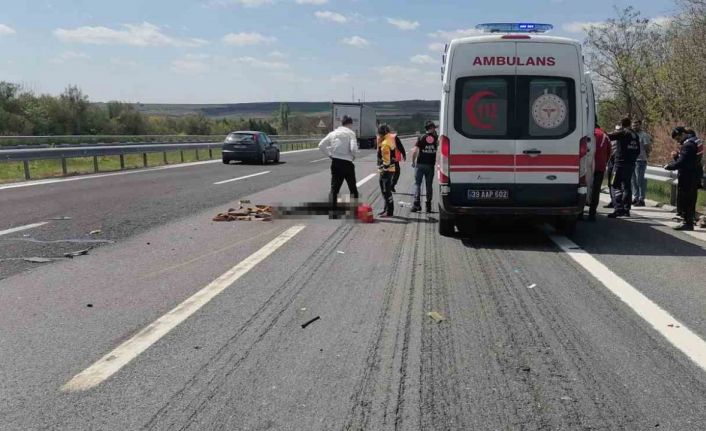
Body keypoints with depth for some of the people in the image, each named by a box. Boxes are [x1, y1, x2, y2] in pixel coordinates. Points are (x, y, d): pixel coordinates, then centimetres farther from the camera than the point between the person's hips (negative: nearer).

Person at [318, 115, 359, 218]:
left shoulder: (333, 133, 8)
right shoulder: (350, 133, -6)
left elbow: (321, 145, 4)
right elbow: (353, 149, -19)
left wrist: (329, 155, 9)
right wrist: (354, 156, 1)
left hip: (335, 162, 4)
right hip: (347, 162, -4)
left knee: (334, 188, 7)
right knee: (353, 188, 12)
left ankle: (333, 210, -2)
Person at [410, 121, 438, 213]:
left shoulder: (421, 138, -5)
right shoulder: (436, 138, 0)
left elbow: (414, 151, -11)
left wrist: (413, 162, -2)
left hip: (420, 164, -2)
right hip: (431, 165, 2)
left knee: (417, 183, 4)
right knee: (429, 185, 10)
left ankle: (417, 204, -7)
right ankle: (428, 206, 11)